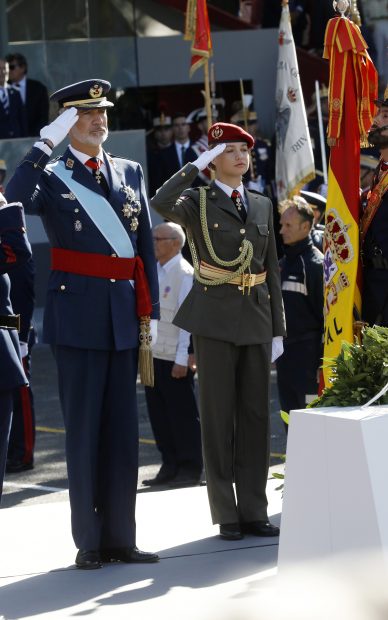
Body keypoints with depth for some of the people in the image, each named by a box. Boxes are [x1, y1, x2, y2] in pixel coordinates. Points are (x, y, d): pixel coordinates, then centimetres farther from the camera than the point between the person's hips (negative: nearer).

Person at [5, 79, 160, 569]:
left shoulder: (129, 172, 13)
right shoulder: (51, 176, 0)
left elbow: (145, 244, 13)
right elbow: (16, 197, -24)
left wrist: (148, 308, 7)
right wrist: (46, 143, -23)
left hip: (124, 313, 4)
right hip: (77, 313, -4)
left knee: (122, 429, 7)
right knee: (84, 428, 0)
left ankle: (120, 537, 14)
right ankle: (90, 541, 5)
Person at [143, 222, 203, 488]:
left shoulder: (184, 273, -11)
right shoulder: (155, 271, 12)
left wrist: (182, 359, -17)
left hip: (175, 358, -8)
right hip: (153, 354, 8)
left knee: (182, 415, 1)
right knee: (158, 413, 11)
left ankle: (190, 469, 8)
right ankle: (170, 466, 19)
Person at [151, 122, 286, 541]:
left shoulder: (262, 205, 14)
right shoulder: (197, 202, 0)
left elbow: (271, 269, 15)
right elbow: (161, 204, -24)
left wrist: (278, 329, 10)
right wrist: (197, 165, -17)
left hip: (256, 320, 4)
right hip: (215, 319, -4)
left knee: (255, 416, 5)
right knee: (218, 417, -1)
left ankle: (253, 511, 10)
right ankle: (226, 516, 4)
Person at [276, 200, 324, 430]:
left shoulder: (316, 263, -9)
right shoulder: (283, 263, 16)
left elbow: (326, 315, -13)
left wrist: (321, 361, -17)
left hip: (308, 356, -8)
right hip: (285, 355, 8)